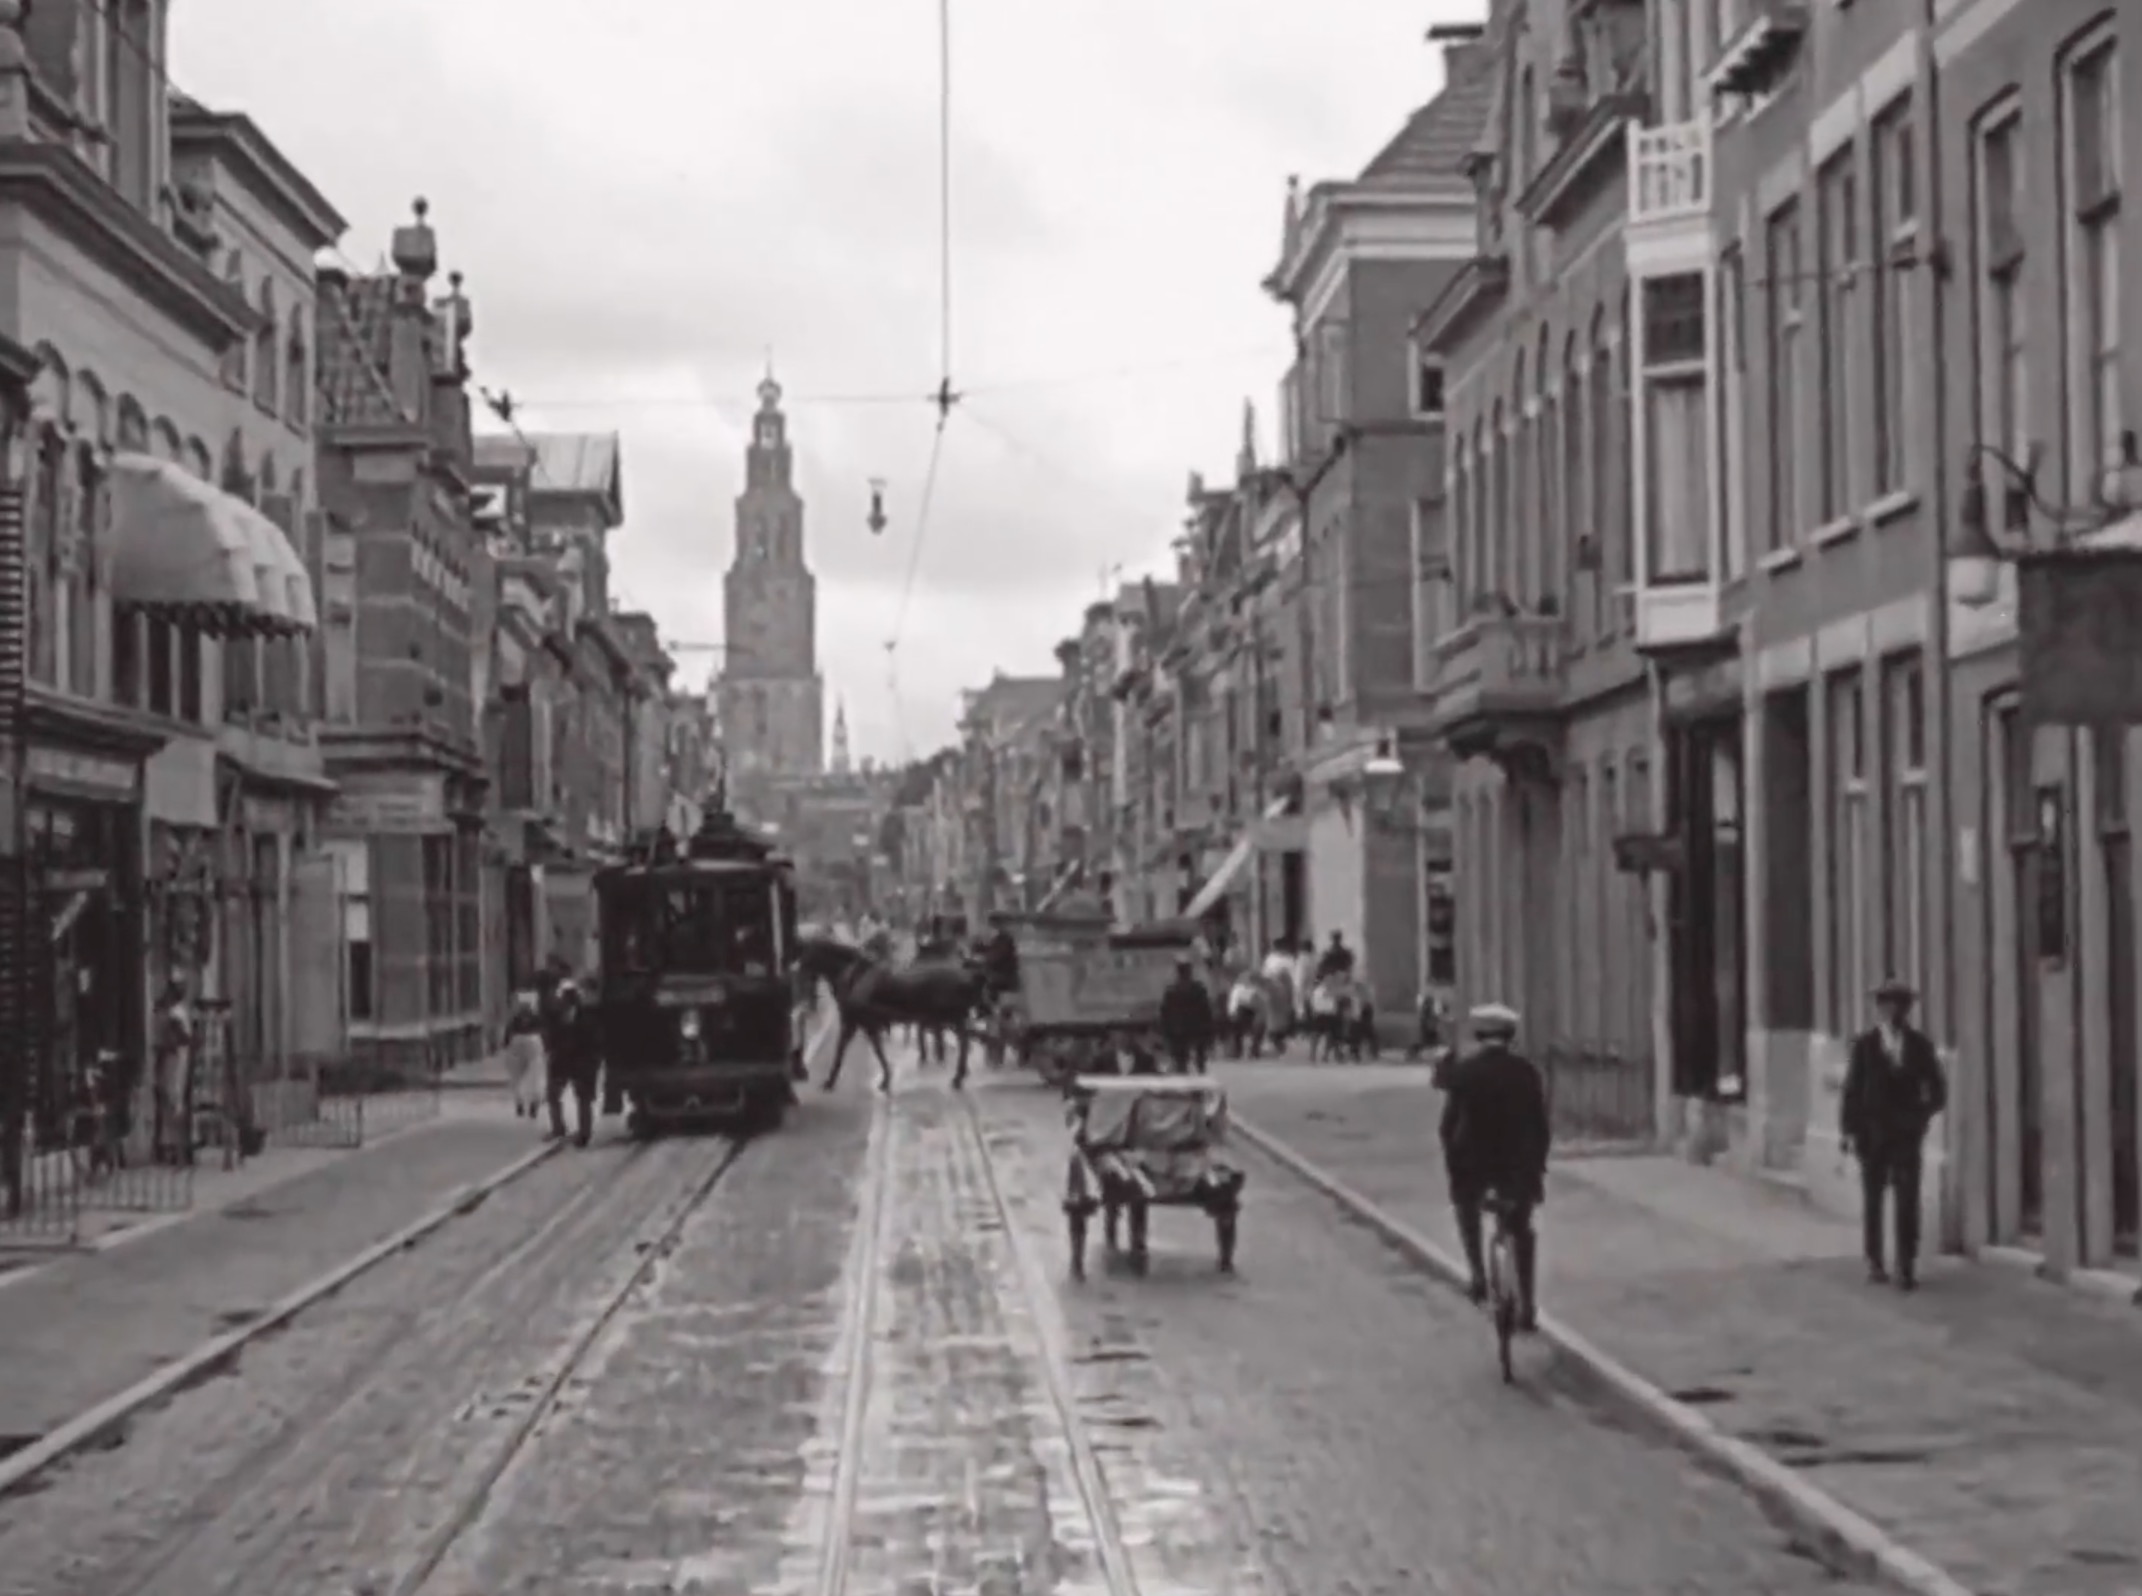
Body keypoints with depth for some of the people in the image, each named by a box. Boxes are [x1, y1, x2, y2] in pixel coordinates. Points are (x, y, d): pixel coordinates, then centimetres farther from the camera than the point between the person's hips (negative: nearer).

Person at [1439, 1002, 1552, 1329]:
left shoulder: (1461, 1072, -3)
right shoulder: (1527, 1072, 1)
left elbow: (1449, 1125, -3)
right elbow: (1540, 1126, 4)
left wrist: (1451, 1168, 6)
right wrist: (1538, 1166, 14)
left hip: (1472, 1162, -1)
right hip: (1519, 1164, 1)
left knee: (1467, 1209, 29)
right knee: (1523, 1232, 16)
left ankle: (1477, 1275, 15)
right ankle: (1528, 1309, 11)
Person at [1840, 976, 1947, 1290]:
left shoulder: (1920, 1044, 2)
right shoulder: (1865, 1044, -1)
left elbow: (1937, 1091, 8)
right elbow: (1852, 1089, 0)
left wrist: (1921, 1114, -8)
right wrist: (1849, 1131, -5)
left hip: (1907, 1135, 0)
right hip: (1871, 1133, 0)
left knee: (1908, 1202, -6)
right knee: (1872, 1200, 8)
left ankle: (1907, 1268, -5)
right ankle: (1874, 1262, 18)